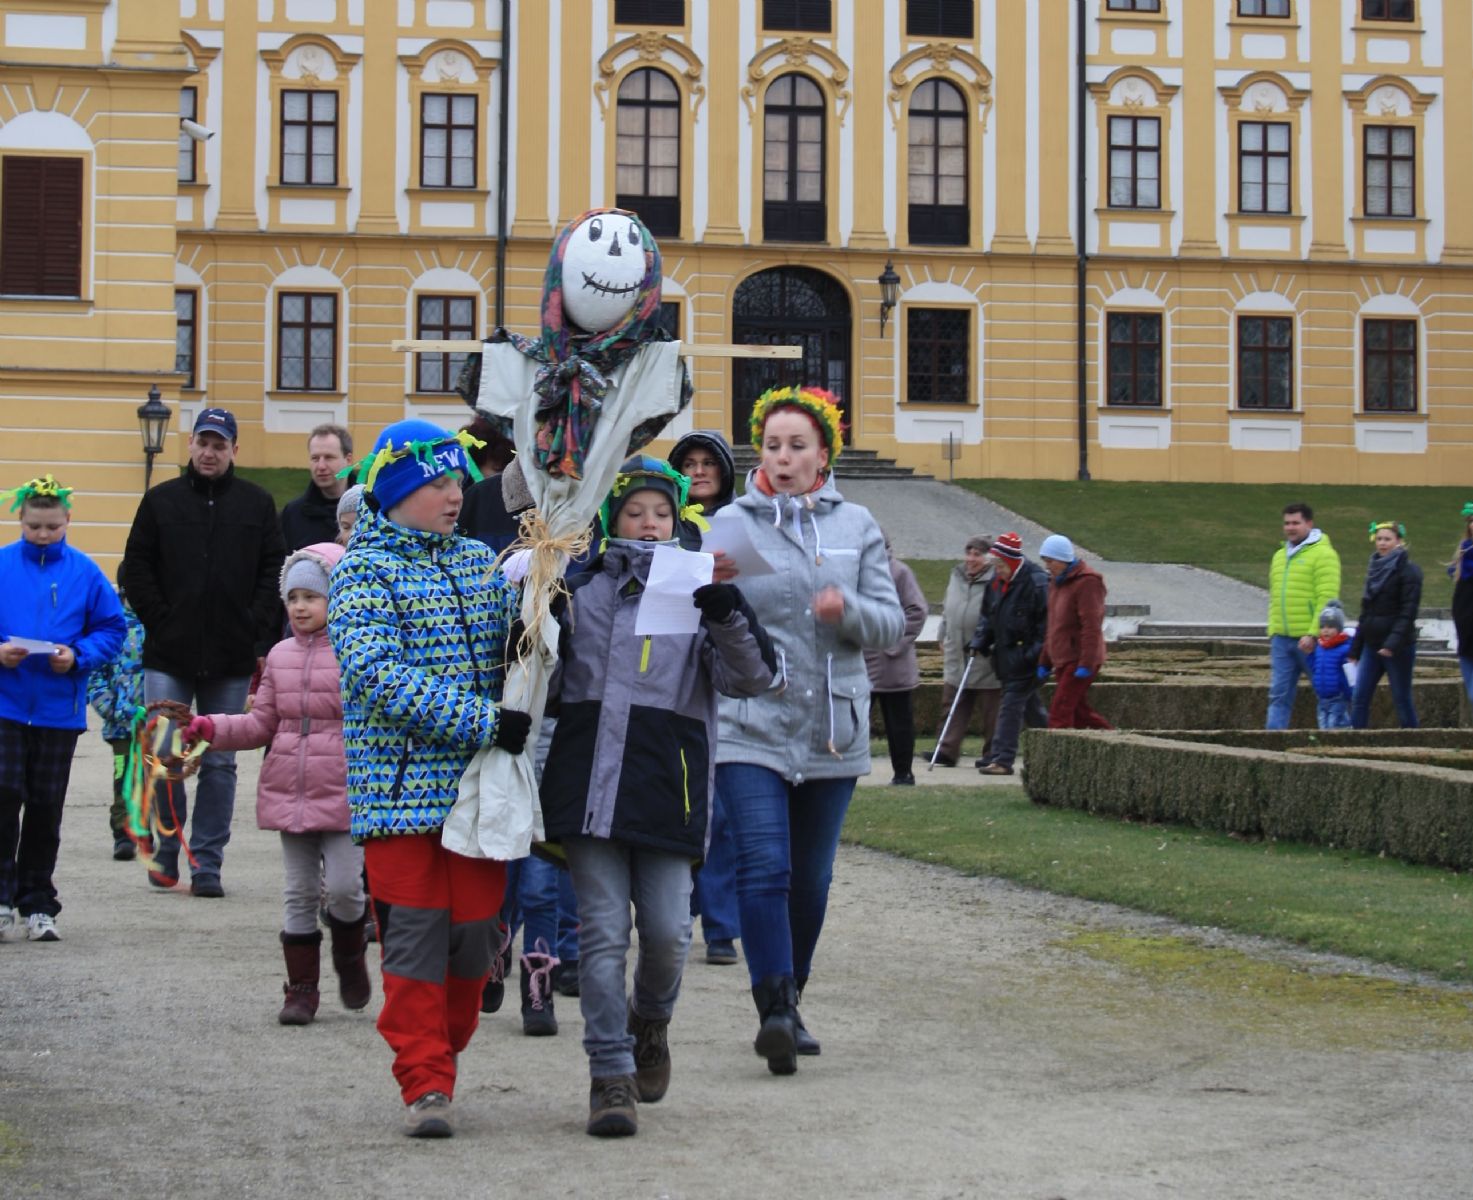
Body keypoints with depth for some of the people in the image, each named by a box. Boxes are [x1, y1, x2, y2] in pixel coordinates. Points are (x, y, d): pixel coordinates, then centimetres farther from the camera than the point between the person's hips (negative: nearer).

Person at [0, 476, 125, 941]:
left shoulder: (84, 572, -1)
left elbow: (112, 628, 3)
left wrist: (78, 656, -13)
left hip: (59, 707, 1)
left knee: (45, 806, 7)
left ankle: (38, 904, 18)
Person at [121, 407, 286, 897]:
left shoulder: (257, 504, 7)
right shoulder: (162, 501, 6)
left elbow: (274, 573, 6)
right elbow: (136, 569, 6)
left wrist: (258, 637, -4)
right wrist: (160, 623, -4)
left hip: (232, 658, 1)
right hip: (168, 657, -1)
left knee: (220, 764, 4)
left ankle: (207, 862, 10)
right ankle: (165, 852, 14)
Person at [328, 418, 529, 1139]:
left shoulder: (478, 561, 15)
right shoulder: (365, 569, -3)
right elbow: (377, 674, -16)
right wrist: (483, 721, -22)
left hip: (479, 783, 5)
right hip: (402, 787, -5)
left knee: (474, 932, 5)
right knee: (416, 936, -5)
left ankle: (439, 1057, 24)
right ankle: (425, 1084, 2)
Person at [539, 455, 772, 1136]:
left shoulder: (697, 590, 9)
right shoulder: (579, 588, 12)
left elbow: (750, 678, -4)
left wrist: (724, 617, -20)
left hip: (667, 790, -1)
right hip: (588, 784, 1)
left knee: (667, 931, -3)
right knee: (603, 932, -2)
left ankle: (651, 1019, 28)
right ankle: (611, 1075, 4)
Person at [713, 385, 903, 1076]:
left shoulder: (857, 526, 8)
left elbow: (891, 624, 5)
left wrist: (849, 610, -15)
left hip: (833, 729, 3)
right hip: (751, 727, -3)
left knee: (812, 878, 10)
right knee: (765, 867, -16)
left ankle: (789, 1004, 25)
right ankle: (774, 1008, -19)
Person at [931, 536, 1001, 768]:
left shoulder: (995, 581, -13)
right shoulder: (956, 577, 11)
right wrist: (943, 639, 22)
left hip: (986, 663, -7)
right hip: (956, 657, 7)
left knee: (990, 709, 3)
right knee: (952, 706, 5)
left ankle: (992, 753, 12)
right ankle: (947, 751, 6)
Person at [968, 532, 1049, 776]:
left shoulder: (1035, 582, -15)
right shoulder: (997, 581, 11)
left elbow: (1046, 621, -16)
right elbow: (988, 616, 19)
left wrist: (1036, 653, -19)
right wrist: (980, 641, 7)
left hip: (1025, 657, -8)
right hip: (1005, 654, 9)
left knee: (1011, 704, -10)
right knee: (1030, 706, 17)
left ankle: (1003, 759, -9)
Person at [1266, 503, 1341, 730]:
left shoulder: (1322, 554, -7)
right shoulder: (1279, 556, 18)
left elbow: (1327, 598, -14)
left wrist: (1313, 633, -21)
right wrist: (1272, 634, 18)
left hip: (1310, 640, -7)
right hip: (1281, 639, 7)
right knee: (1279, 695, 0)